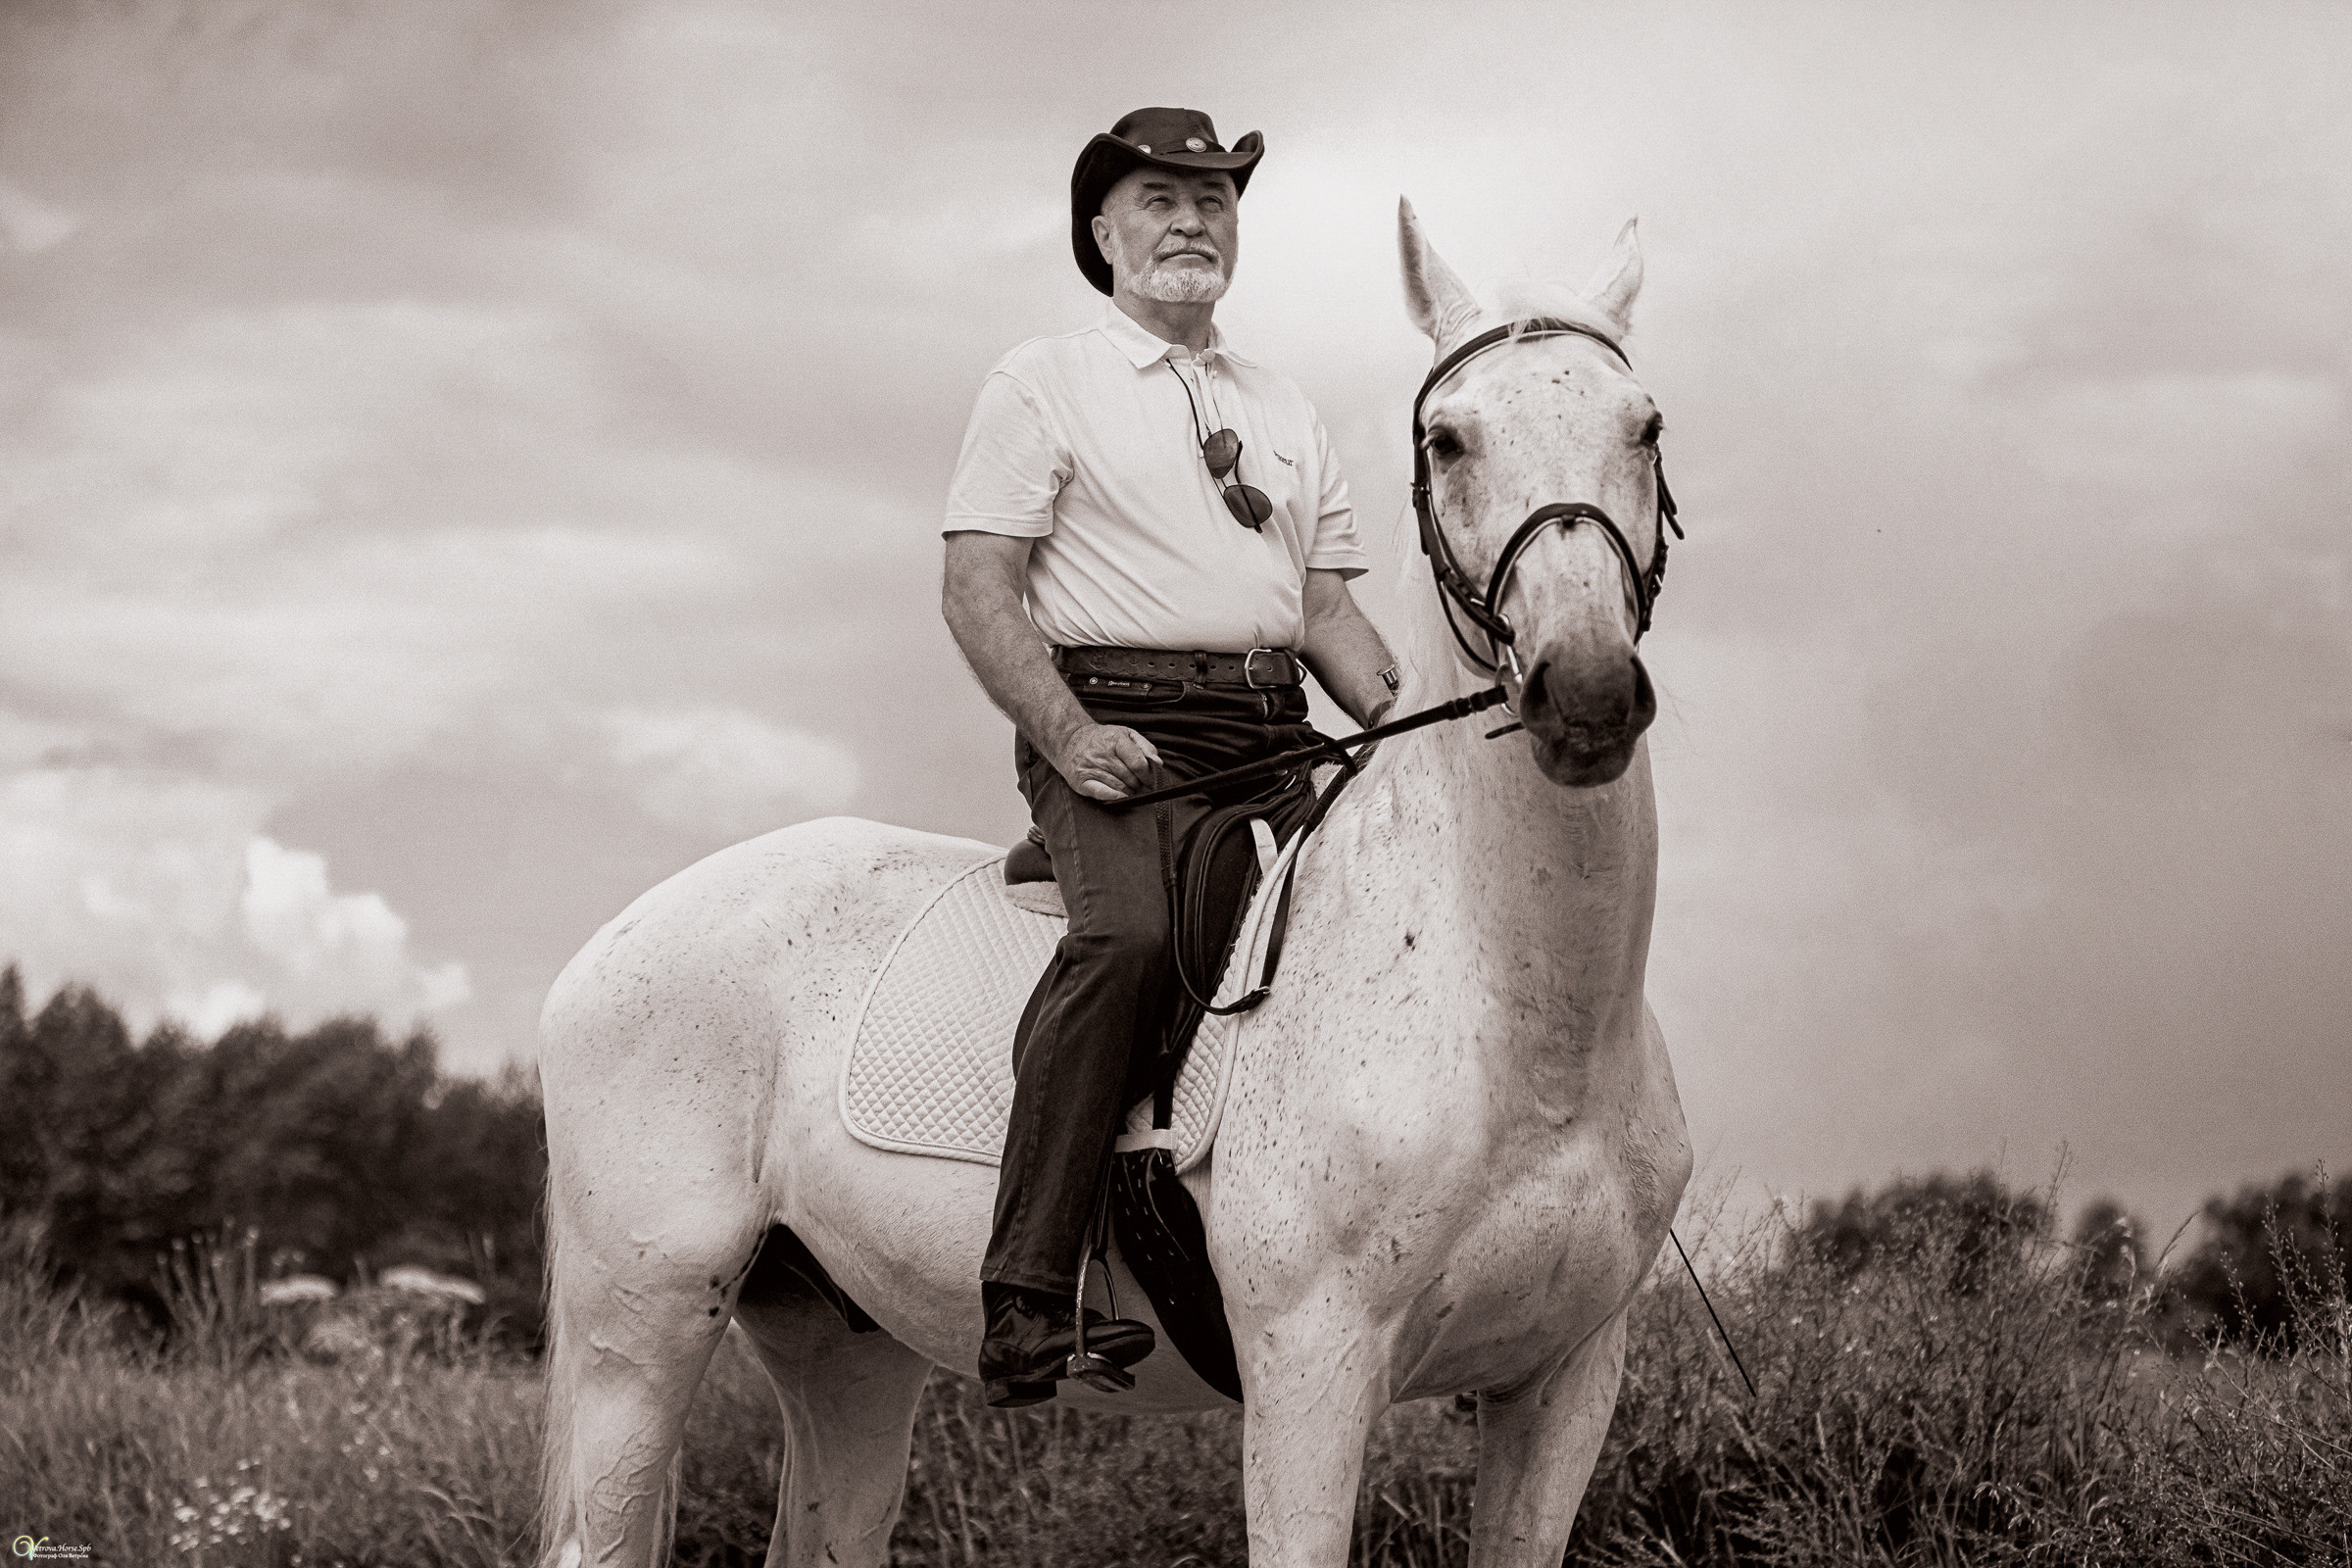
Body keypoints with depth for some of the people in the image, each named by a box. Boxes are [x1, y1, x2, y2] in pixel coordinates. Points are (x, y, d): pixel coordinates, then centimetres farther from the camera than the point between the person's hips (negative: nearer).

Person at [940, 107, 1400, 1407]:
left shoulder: (1287, 415, 24)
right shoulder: (1043, 385, 7)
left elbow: (1326, 610, 21)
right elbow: (978, 588, -2)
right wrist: (1068, 733, -17)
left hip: (1273, 737, 6)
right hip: (1113, 726, -6)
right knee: (1132, 926, -34)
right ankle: (1032, 1291, -37)